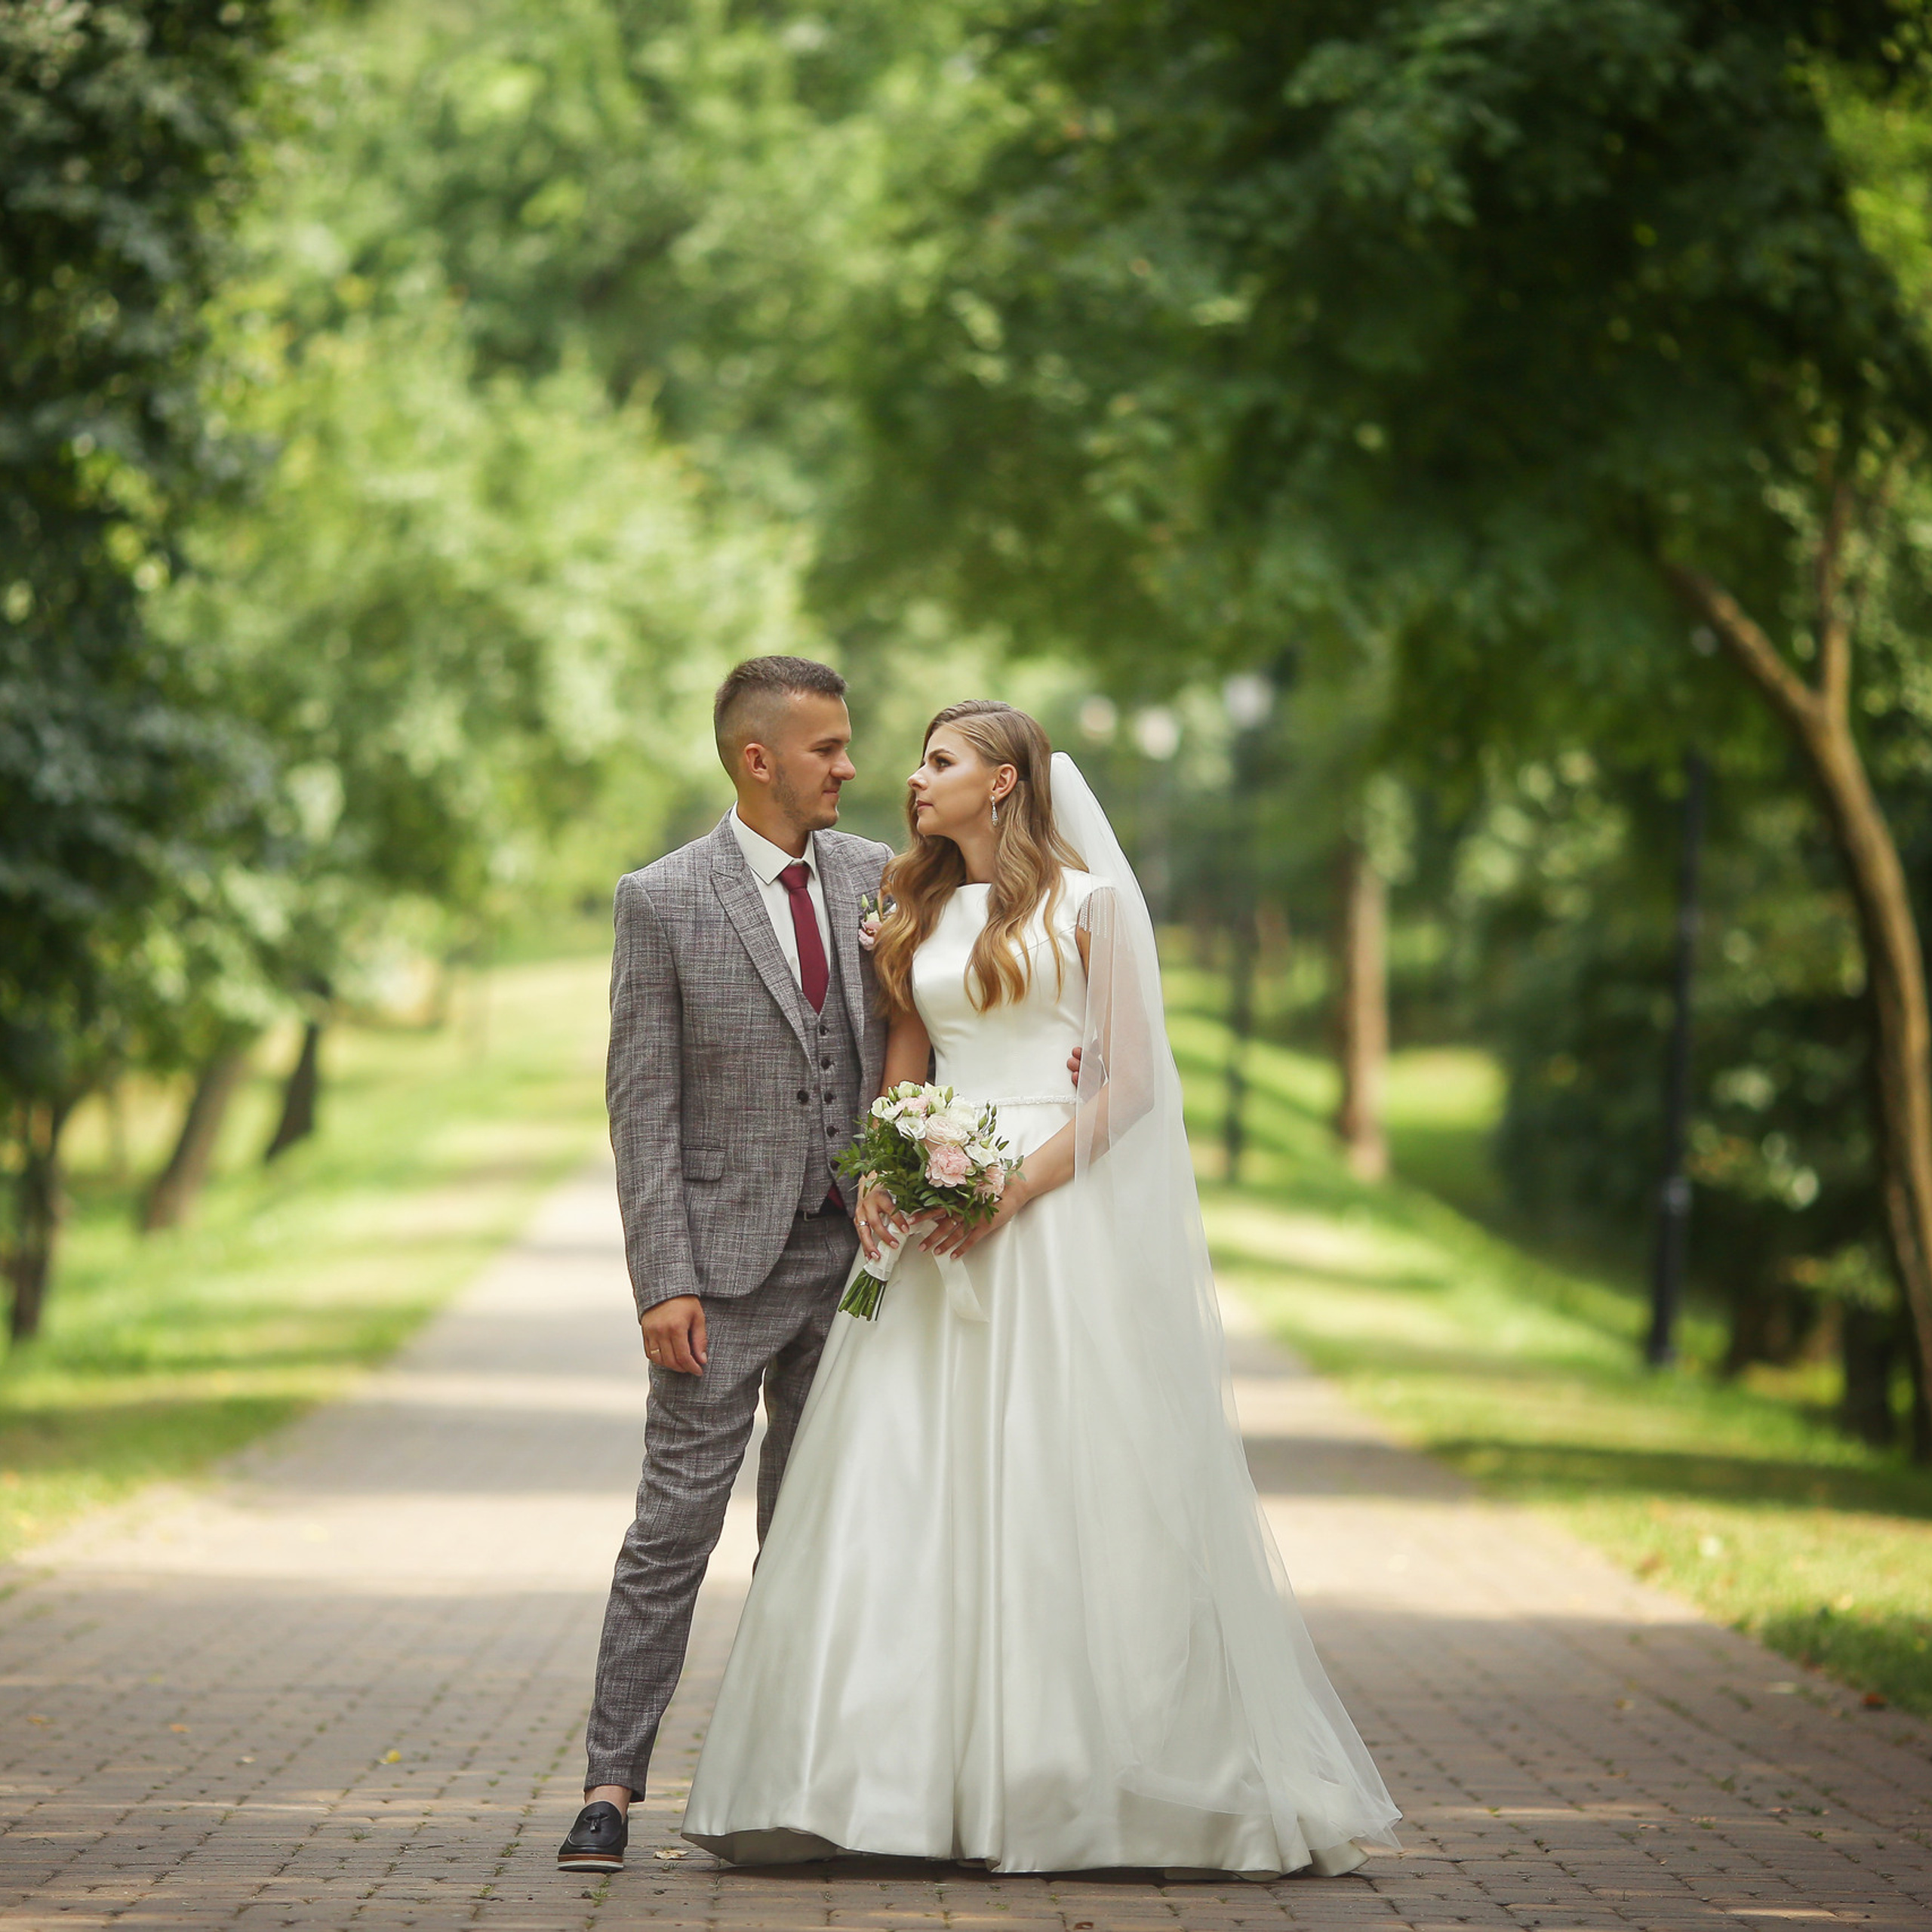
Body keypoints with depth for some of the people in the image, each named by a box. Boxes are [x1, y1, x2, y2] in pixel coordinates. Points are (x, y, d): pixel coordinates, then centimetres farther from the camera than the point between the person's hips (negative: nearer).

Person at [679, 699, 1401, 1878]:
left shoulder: (1090, 901, 0)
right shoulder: (922, 912, 17)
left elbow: (1132, 1080, -6)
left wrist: (1016, 1190, -15)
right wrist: (878, 1177, -2)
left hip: (1062, 1210, -5)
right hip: (937, 1223, 5)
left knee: (1069, 1492, -5)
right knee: (901, 1486, -3)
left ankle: (1083, 1780, 3)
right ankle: (882, 1775, -1)